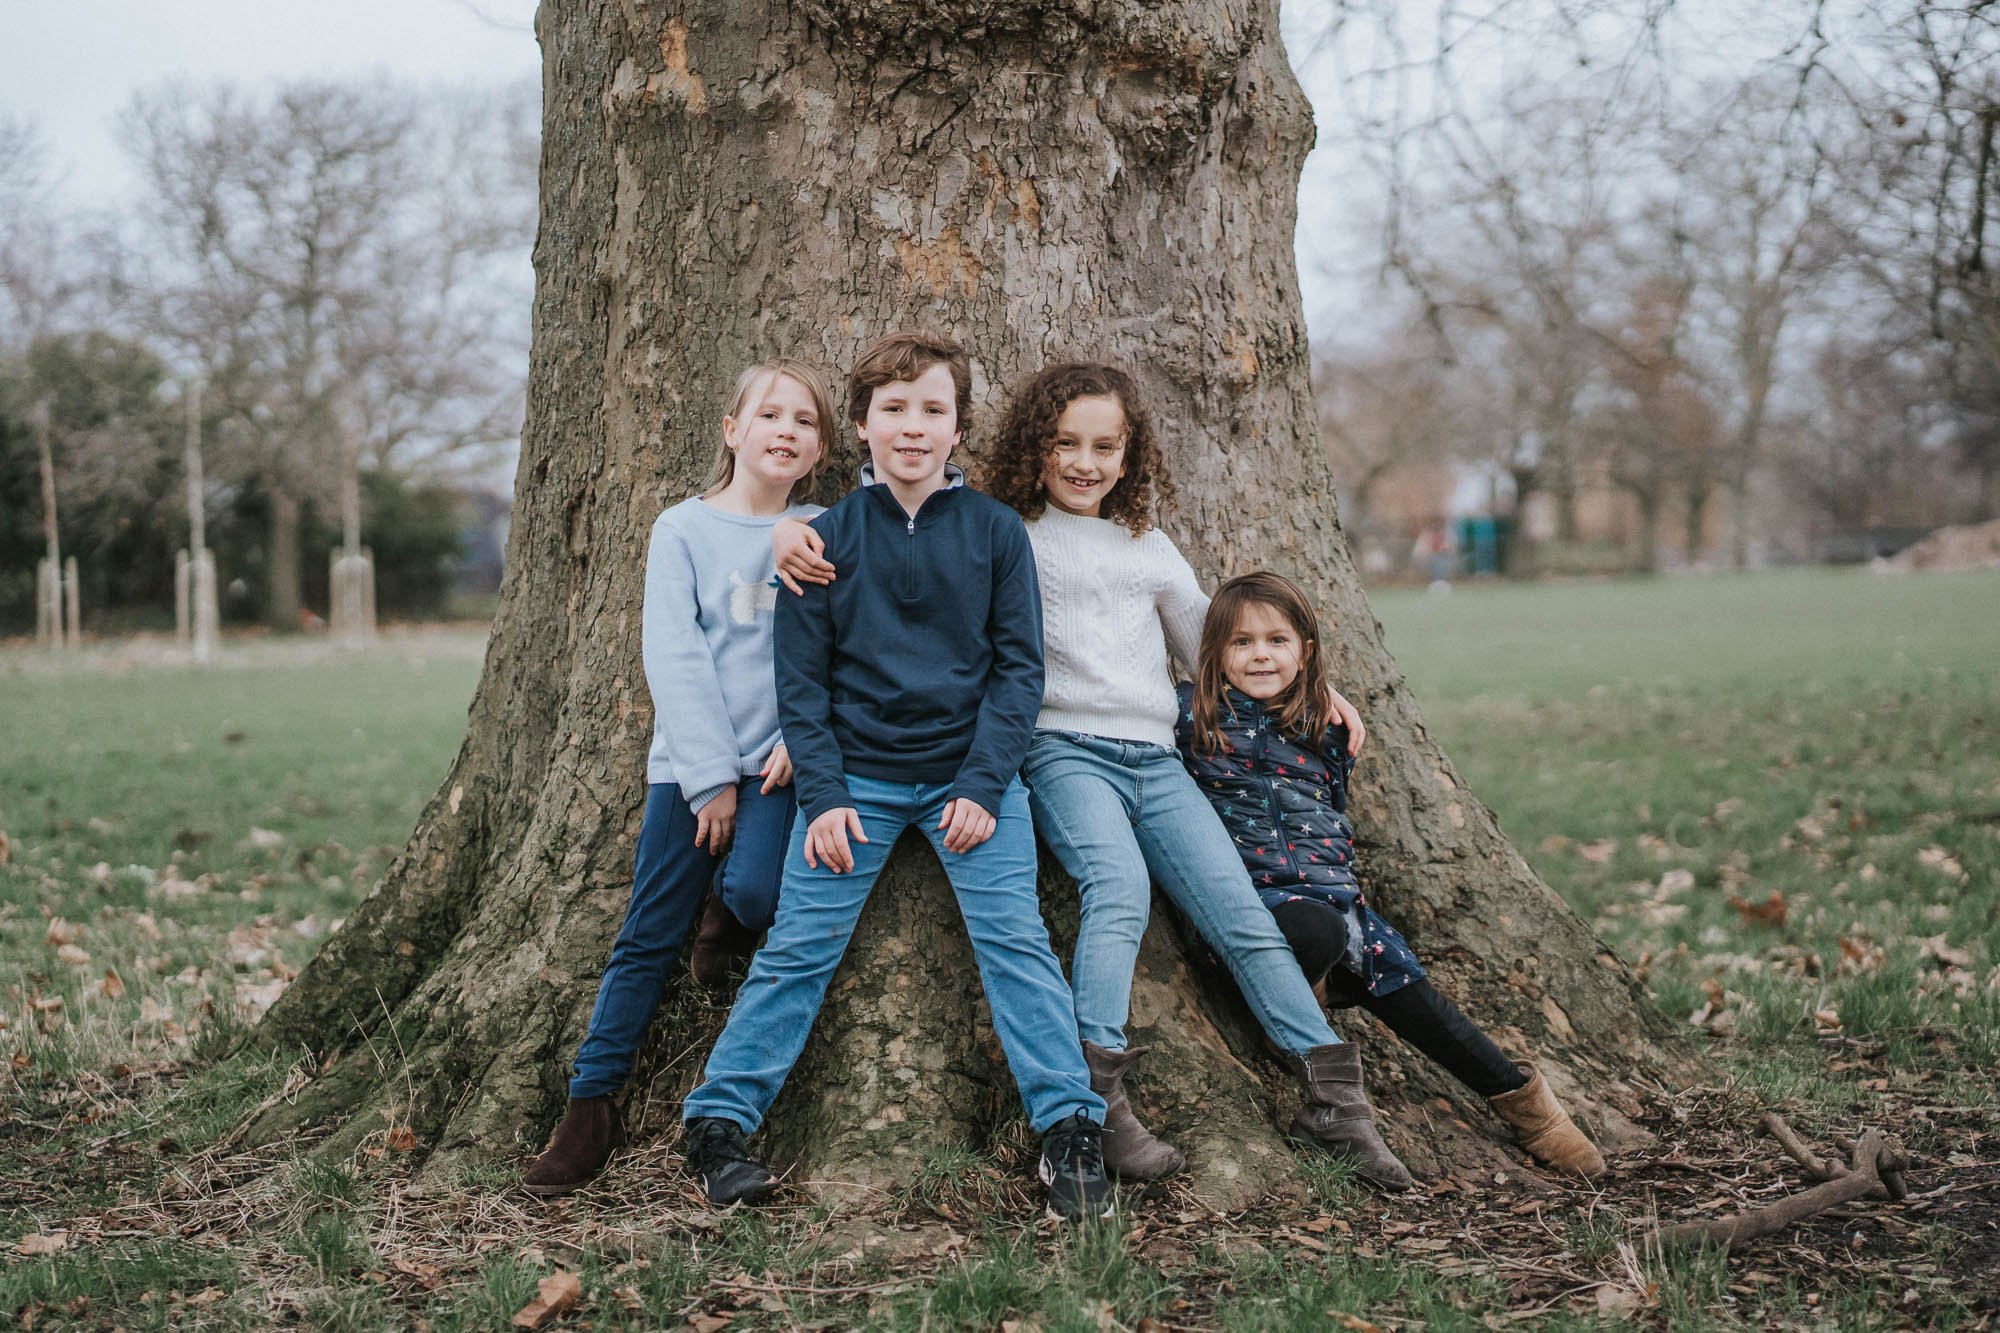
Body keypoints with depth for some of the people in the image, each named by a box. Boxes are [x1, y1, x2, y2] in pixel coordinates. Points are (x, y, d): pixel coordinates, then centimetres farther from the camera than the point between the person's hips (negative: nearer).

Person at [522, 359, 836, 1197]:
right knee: (647, 938, -1)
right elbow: (673, 655, -3)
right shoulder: (684, 529, 4)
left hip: (781, 761, 0)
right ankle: (589, 1110, 8)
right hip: (689, 760, 0)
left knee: (756, 891, -26)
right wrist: (710, 775, -9)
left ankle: (723, 909, 9)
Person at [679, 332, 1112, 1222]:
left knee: (1014, 937, -9)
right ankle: (717, 1123, 6)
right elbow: (801, 678, 3)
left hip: (970, 772, 0)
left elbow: (1018, 663, 1)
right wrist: (824, 796, -6)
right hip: (857, 777, 0)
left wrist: (983, 784, -8)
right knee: (798, 948, -2)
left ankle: (1070, 1131, -3)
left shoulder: (994, 531, 2)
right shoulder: (827, 538, 2)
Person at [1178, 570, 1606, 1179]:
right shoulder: (1193, 717, 3)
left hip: (1332, 894, 4)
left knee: (1400, 981, -9)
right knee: (1317, 932, -35)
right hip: (1252, 897, -4)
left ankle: (1516, 1091, 4)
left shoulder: (1323, 735, 16)